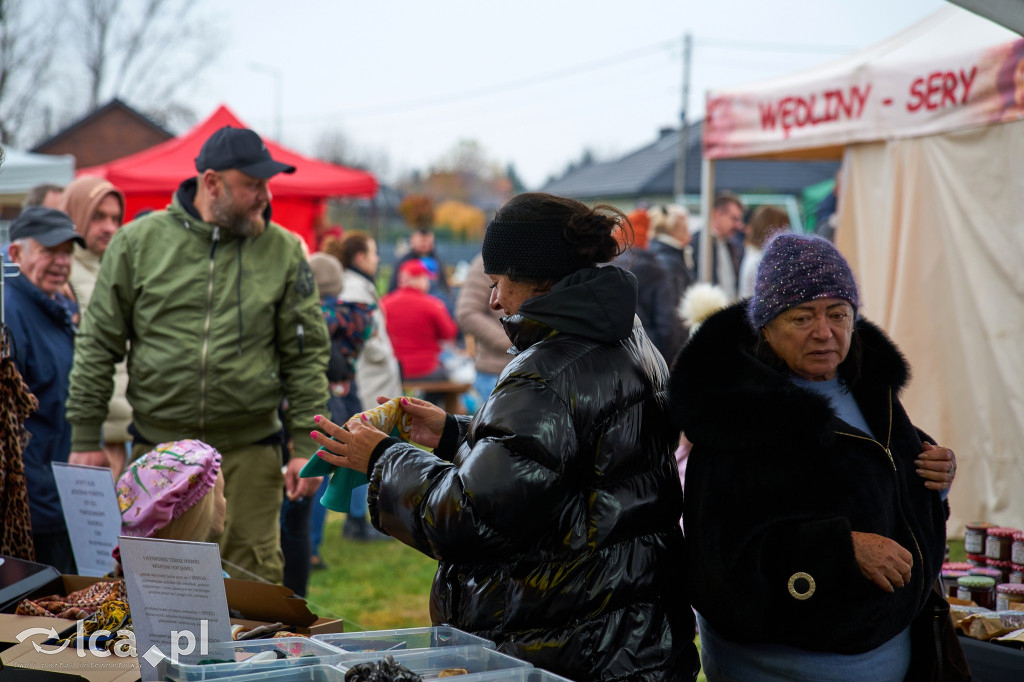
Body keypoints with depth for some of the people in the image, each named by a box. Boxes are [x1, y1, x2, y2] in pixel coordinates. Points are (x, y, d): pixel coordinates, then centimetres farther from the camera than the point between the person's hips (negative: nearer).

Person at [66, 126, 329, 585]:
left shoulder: (283, 251, 2)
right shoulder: (138, 241, 0)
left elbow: (307, 355, 4)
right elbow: (98, 345, 4)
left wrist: (307, 446, -2)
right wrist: (84, 439, 2)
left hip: (250, 450, 0)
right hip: (158, 447, 0)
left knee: (252, 577, 1)